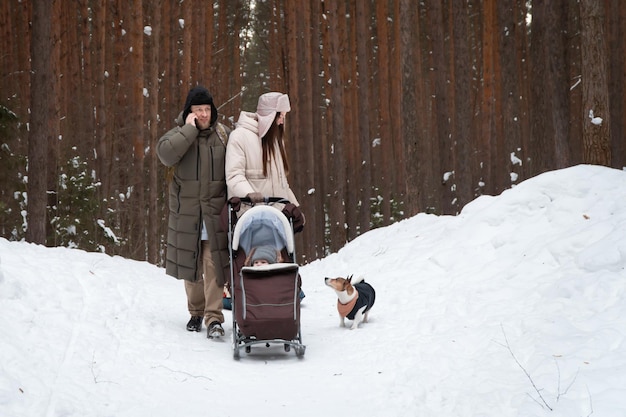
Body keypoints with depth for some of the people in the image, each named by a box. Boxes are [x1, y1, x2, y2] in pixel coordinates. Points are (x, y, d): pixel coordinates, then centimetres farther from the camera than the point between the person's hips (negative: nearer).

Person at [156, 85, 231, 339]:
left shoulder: (224, 135, 6)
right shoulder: (179, 134, 1)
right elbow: (165, 154, -21)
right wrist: (190, 129, -18)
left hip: (215, 213, -1)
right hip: (186, 213, 1)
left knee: (214, 265, -9)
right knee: (190, 265, 10)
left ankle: (214, 318, -9)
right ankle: (196, 312, 25)